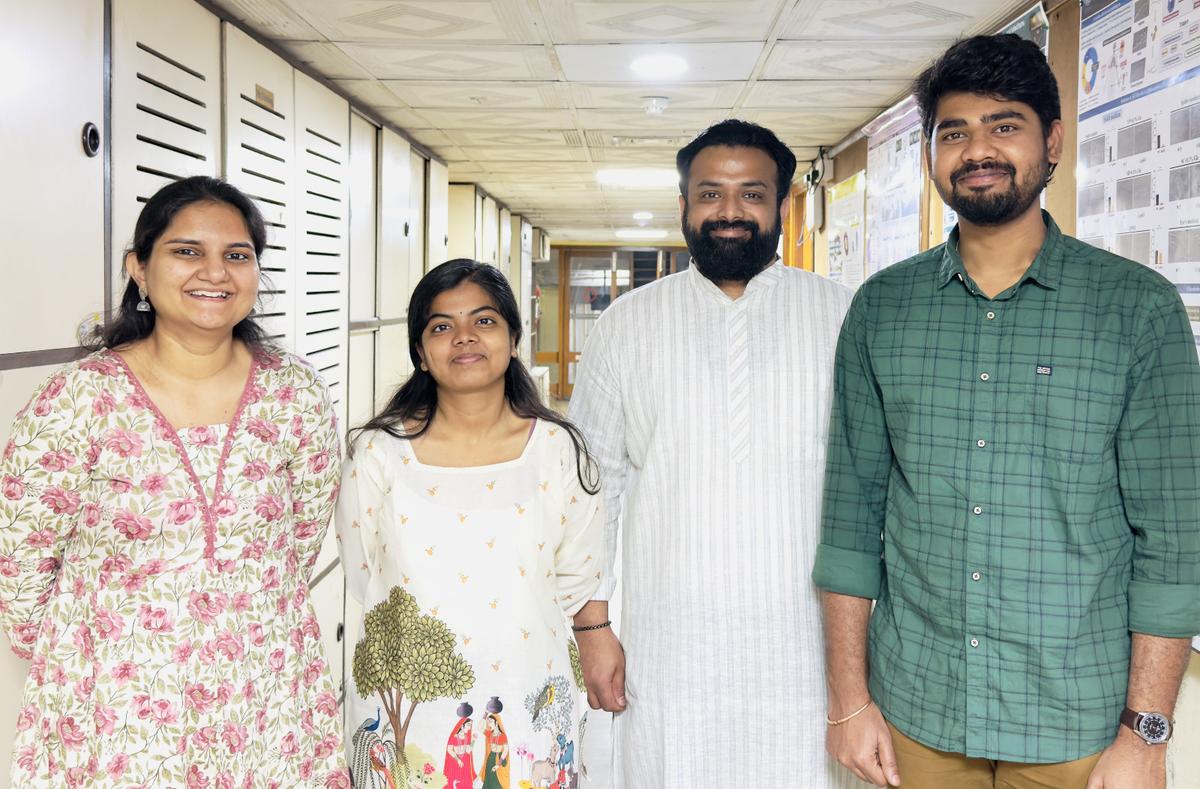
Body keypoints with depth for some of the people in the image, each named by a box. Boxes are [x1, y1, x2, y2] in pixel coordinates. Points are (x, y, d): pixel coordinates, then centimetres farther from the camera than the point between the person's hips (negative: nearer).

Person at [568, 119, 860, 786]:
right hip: (670, 653, 1)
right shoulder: (627, 325, 4)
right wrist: (593, 627, 2)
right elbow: (596, 482, 5)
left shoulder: (844, 319, 1)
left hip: (807, 649, 0)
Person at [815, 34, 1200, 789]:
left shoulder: (1139, 307, -6)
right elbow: (852, 509, 2)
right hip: (914, 709, 2)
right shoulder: (881, 308, 0)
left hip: (1077, 723, -2)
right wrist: (850, 698, 0)